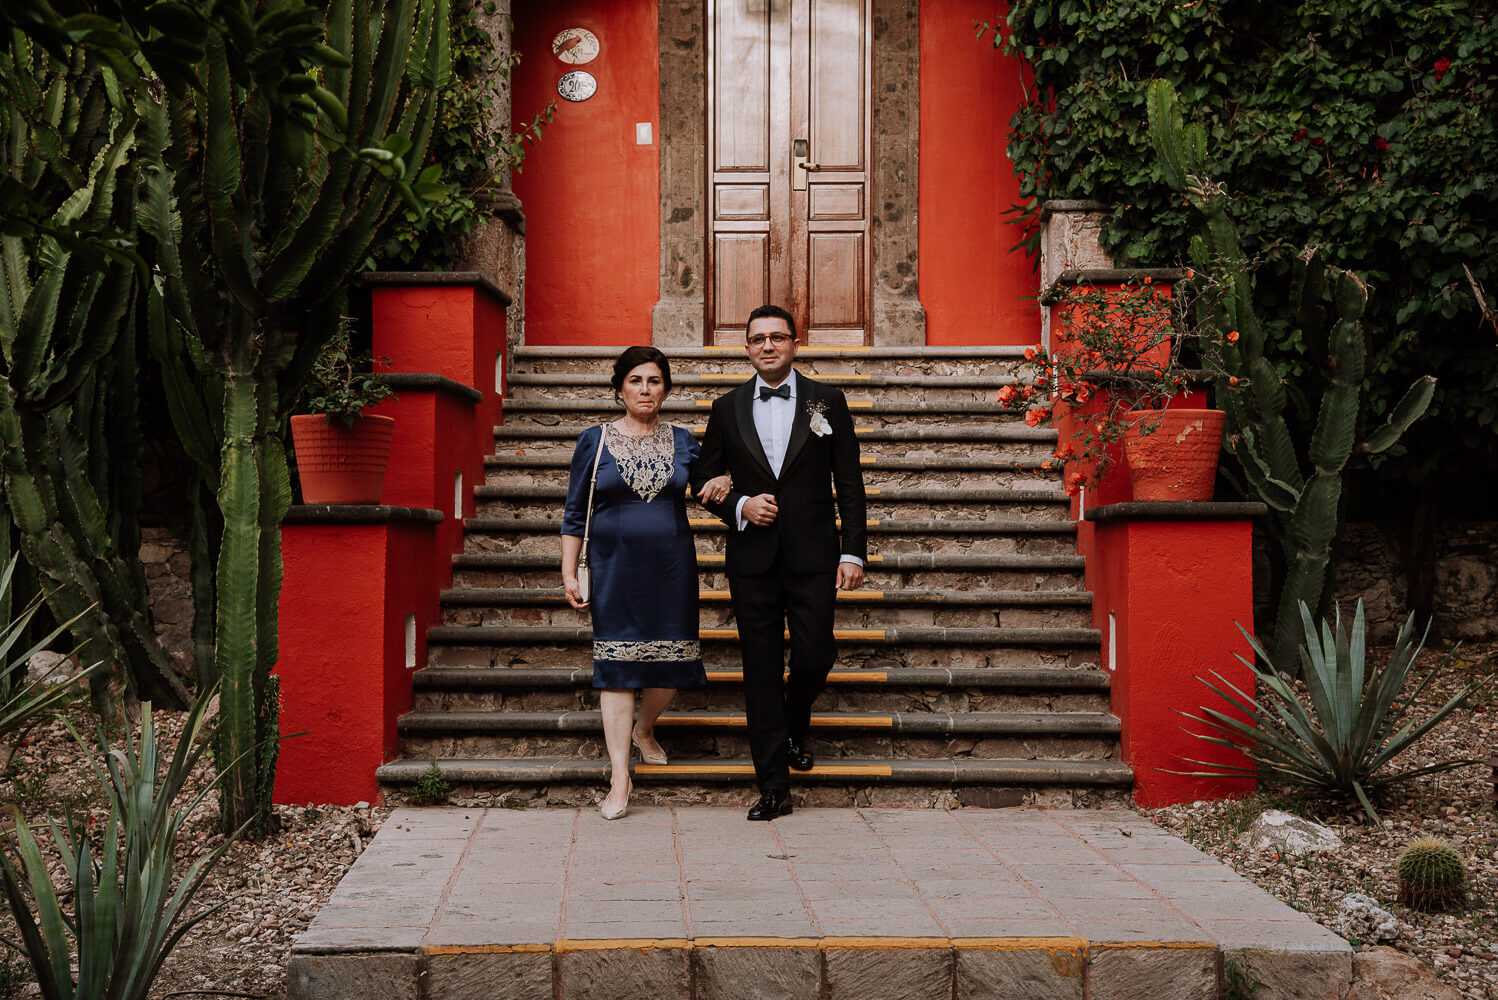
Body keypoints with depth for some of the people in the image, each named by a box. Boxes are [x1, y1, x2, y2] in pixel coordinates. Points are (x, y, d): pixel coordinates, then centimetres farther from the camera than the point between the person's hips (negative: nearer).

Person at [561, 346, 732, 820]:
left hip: (671, 568, 2)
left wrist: (721, 482, -4)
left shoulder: (681, 440, 7)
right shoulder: (594, 441, 2)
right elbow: (574, 514, 5)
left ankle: (644, 729, 35)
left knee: (671, 661, 3)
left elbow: (706, 477, 21)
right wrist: (569, 573, -2)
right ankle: (619, 777, -1)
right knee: (617, 664, -4)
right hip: (615, 570, -2)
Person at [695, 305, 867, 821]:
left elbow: (849, 484, 3)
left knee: (814, 654, -6)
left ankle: (796, 728, 29)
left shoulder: (827, 402, 4)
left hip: (812, 557, -1)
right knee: (761, 671, 1)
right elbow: (705, 481, 13)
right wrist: (739, 505, -8)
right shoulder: (727, 408, 8)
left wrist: (853, 552, -4)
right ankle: (773, 788, 9)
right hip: (752, 558, 1)